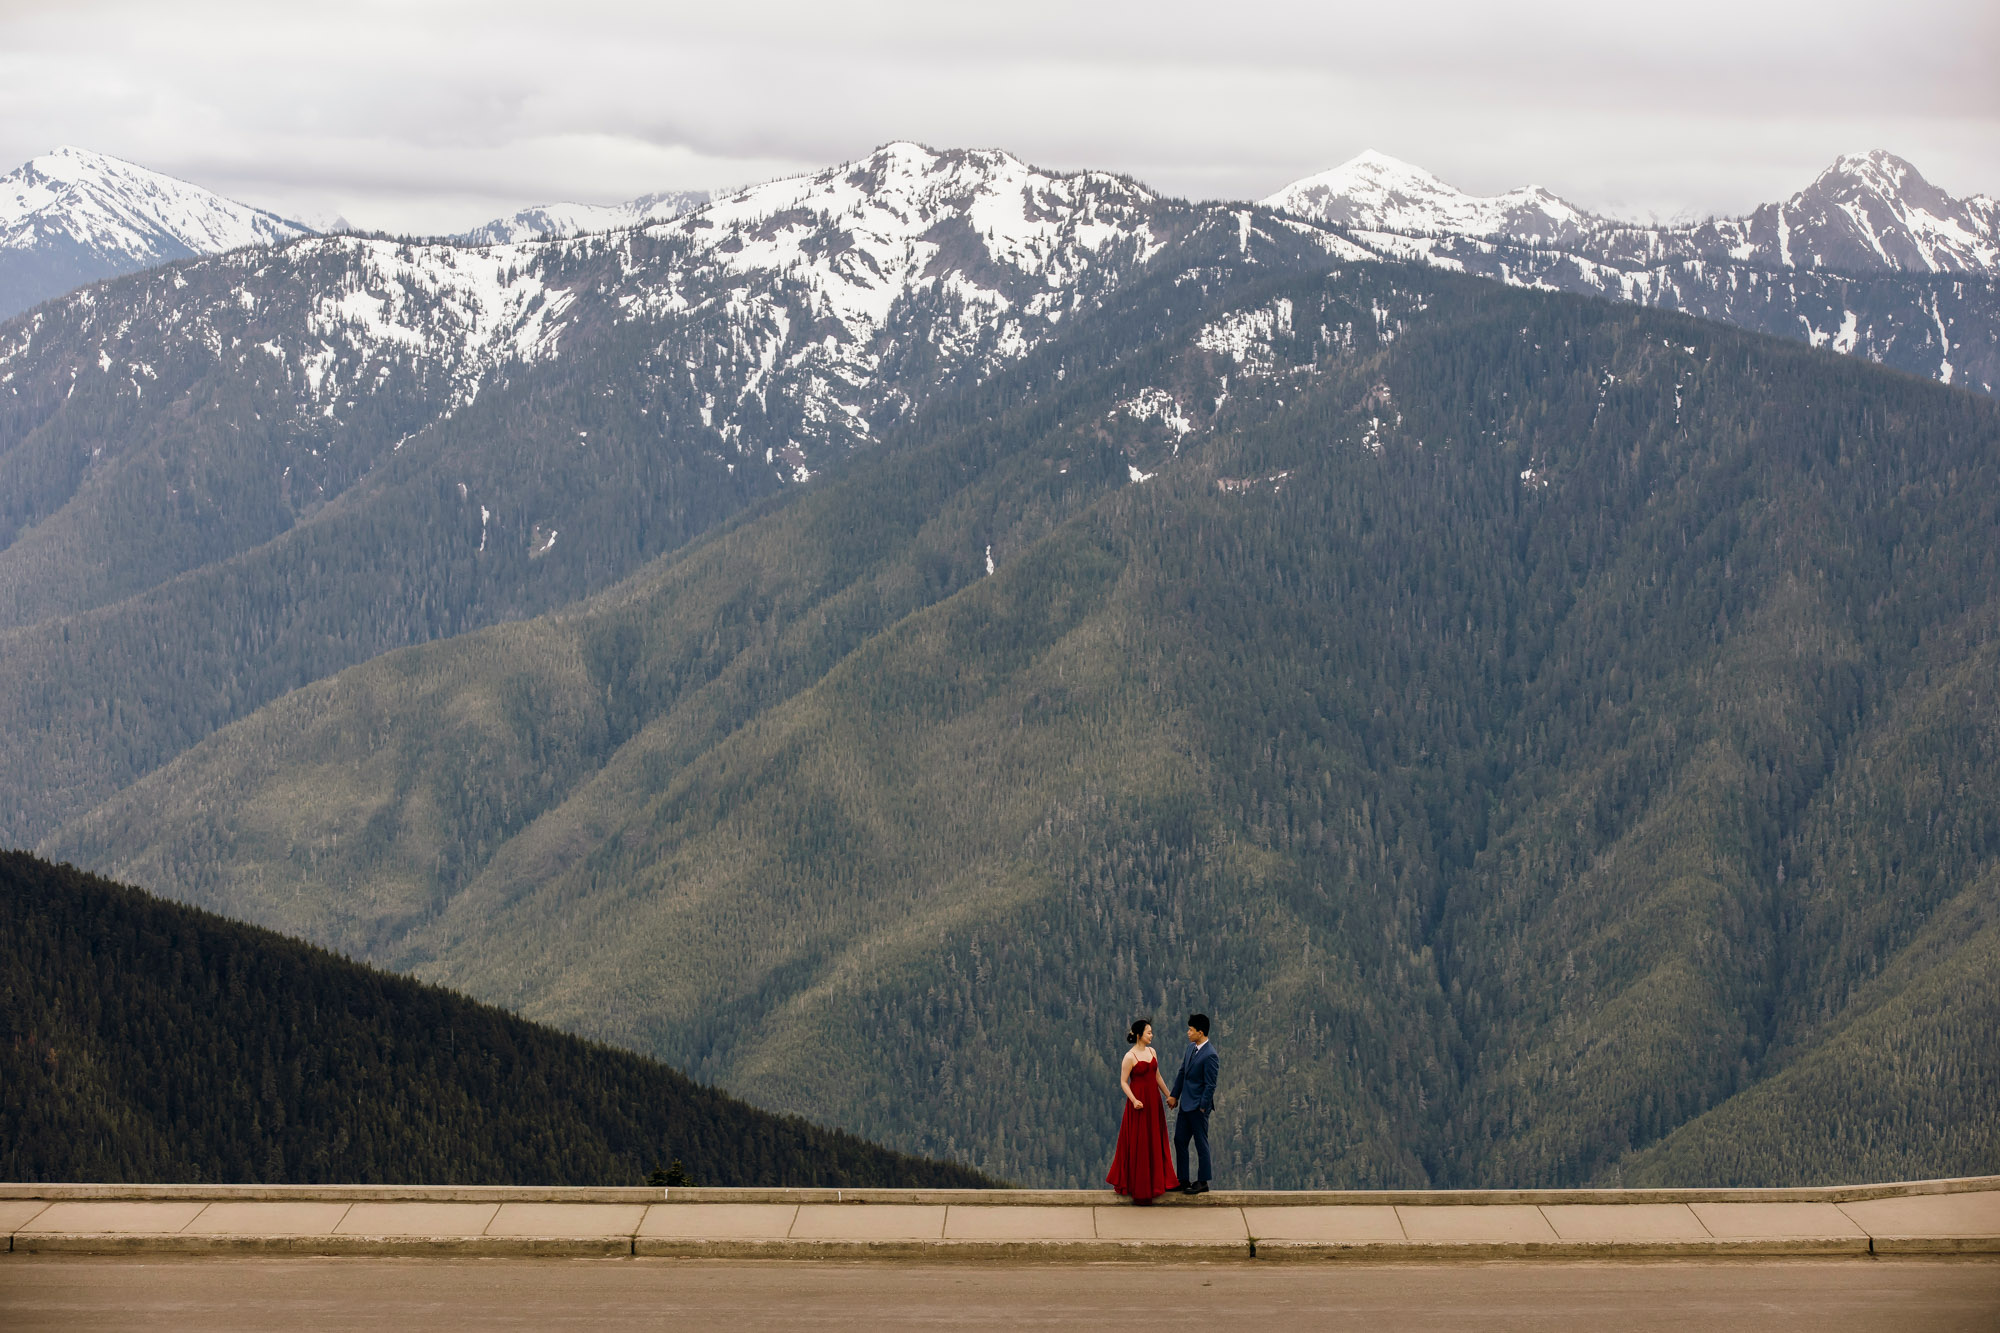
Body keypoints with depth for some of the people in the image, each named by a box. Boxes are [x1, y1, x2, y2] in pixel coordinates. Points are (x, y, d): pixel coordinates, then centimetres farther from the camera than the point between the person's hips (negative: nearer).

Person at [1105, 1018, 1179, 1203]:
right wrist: (1134, 1100, -24)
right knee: (1138, 1143, 0)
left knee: (1155, 1140, 12)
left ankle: (1156, 1179, 21)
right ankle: (1137, 1183, 9)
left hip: (1154, 1099, 7)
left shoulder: (1152, 1052, 7)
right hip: (1139, 1101, -7)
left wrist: (1168, 1095, 18)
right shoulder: (1130, 1057, -14)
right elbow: (1123, 1082, -13)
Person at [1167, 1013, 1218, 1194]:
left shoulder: (1210, 1055, -20)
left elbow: (1210, 1085, -19)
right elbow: (1182, 1073, 15)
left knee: (1201, 1144, 2)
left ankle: (1202, 1183, 11)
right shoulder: (1191, 1048, 7)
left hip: (1198, 1106, -9)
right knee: (1179, 1140, 13)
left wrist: (1202, 1108, -16)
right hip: (1185, 1104, 9)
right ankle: (1183, 1179, 21)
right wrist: (1174, 1095, 15)